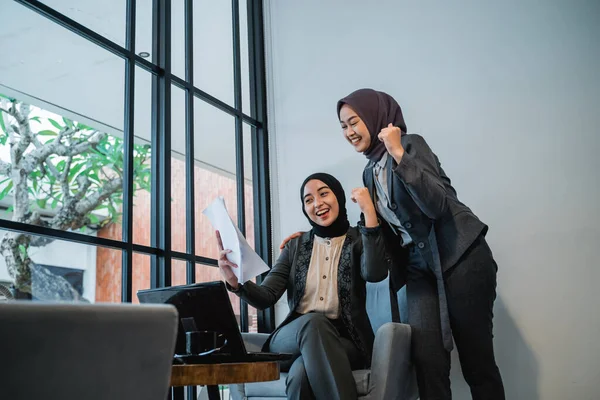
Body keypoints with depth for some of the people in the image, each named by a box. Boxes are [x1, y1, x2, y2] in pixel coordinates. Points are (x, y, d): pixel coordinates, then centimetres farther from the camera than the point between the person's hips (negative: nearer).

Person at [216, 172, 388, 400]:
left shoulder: (358, 240, 5)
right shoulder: (296, 246, 12)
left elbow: (374, 273, -19)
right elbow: (266, 297, 2)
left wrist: (369, 211, -19)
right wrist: (235, 282, -19)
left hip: (346, 341, -2)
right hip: (293, 337, 3)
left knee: (301, 373, -37)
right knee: (312, 321, -35)